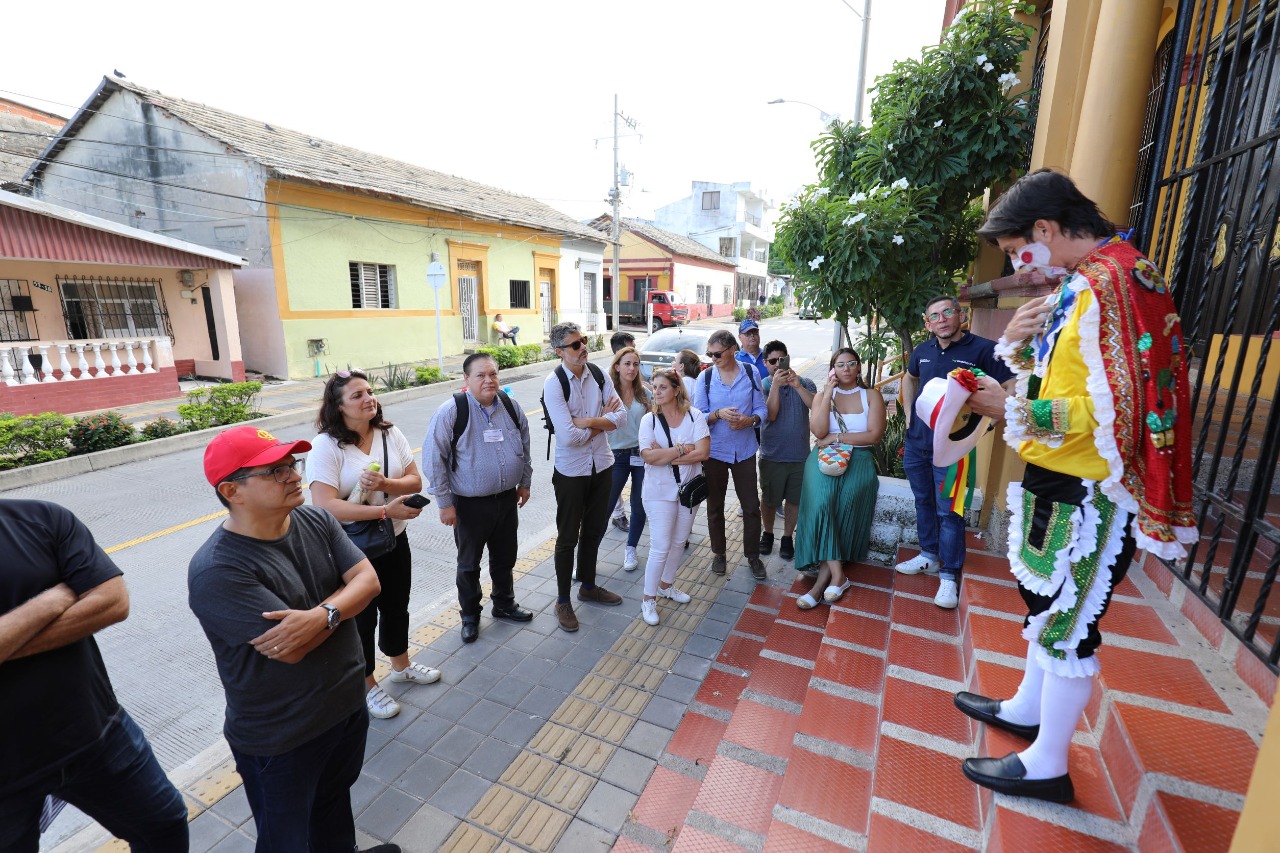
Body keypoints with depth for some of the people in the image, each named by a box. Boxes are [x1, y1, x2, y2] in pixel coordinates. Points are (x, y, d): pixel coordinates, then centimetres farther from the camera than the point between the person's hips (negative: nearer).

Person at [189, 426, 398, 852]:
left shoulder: (316, 521, -7)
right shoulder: (216, 572, -27)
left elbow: (368, 579, -13)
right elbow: (293, 650, -29)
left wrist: (320, 615, -30)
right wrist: (342, 604, -15)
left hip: (348, 702, 6)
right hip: (279, 738, -5)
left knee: (336, 797, 31)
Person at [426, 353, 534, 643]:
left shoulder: (510, 407, -1)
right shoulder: (451, 411, -16)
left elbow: (524, 447, 13)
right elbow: (434, 459, -13)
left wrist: (525, 482, 15)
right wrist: (444, 503, -12)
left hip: (507, 499, 4)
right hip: (469, 505, -4)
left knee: (505, 558, 20)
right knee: (469, 564, 15)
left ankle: (504, 604, 43)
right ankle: (470, 616, 36)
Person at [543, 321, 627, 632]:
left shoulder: (598, 374, -3)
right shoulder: (554, 383, -19)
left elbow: (621, 416, -7)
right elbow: (569, 436, -26)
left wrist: (588, 421, -20)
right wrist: (603, 420, -12)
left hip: (602, 465, 5)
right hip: (571, 471, -5)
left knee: (594, 530, 21)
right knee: (568, 537, 10)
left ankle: (588, 586, 43)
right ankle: (563, 601, 29)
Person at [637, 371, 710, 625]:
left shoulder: (694, 416, -6)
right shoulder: (649, 419, -9)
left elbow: (703, 452, -17)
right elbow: (649, 456, -21)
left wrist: (665, 455, -19)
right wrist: (683, 449, -18)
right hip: (660, 491, -3)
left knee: (679, 542, 17)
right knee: (660, 547, -2)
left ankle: (666, 585, 39)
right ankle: (648, 600, 14)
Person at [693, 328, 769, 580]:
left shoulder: (751, 373, -4)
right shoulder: (705, 377, -5)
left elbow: (761, 408, 0)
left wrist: (750, 420, -21)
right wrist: (718, 414, -23)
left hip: (744, 450, 0)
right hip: (714, 451, 0)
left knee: (751, 506, 7)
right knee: (715, 506, 13)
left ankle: (753, 555, 26)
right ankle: (718, 553, 33)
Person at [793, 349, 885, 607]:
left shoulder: (872, 396, 10)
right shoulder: (822, 396, 13)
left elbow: (874, 435, -3)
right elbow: (819, 431, -5)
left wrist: (837, 437, -6)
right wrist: (829, 393, -5)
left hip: (858, 458, 0)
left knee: (846, 500, -30)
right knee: (821, 499, -30)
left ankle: (823, 577, -22)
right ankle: (837, 575, -27)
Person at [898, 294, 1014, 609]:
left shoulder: (984, 350, -10)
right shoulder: (922, 351, 6)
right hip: (916, 442, 6)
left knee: (948, 511, 0)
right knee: (923, 501, 16)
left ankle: (949, 575, 12)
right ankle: (929, 556, 33)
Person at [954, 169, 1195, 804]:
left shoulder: (1109, 285, -20)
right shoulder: (1082, 283, 11)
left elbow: (1115, 412, -25)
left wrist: (1012, 409, -20)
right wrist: (1020, 344, 1)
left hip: (1084, 492, -10)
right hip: (1058, 481, 10)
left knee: (1068, 617, 4)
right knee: (1049, 601, 22)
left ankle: (1047, 764, 23)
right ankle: (1028, 708, 42)